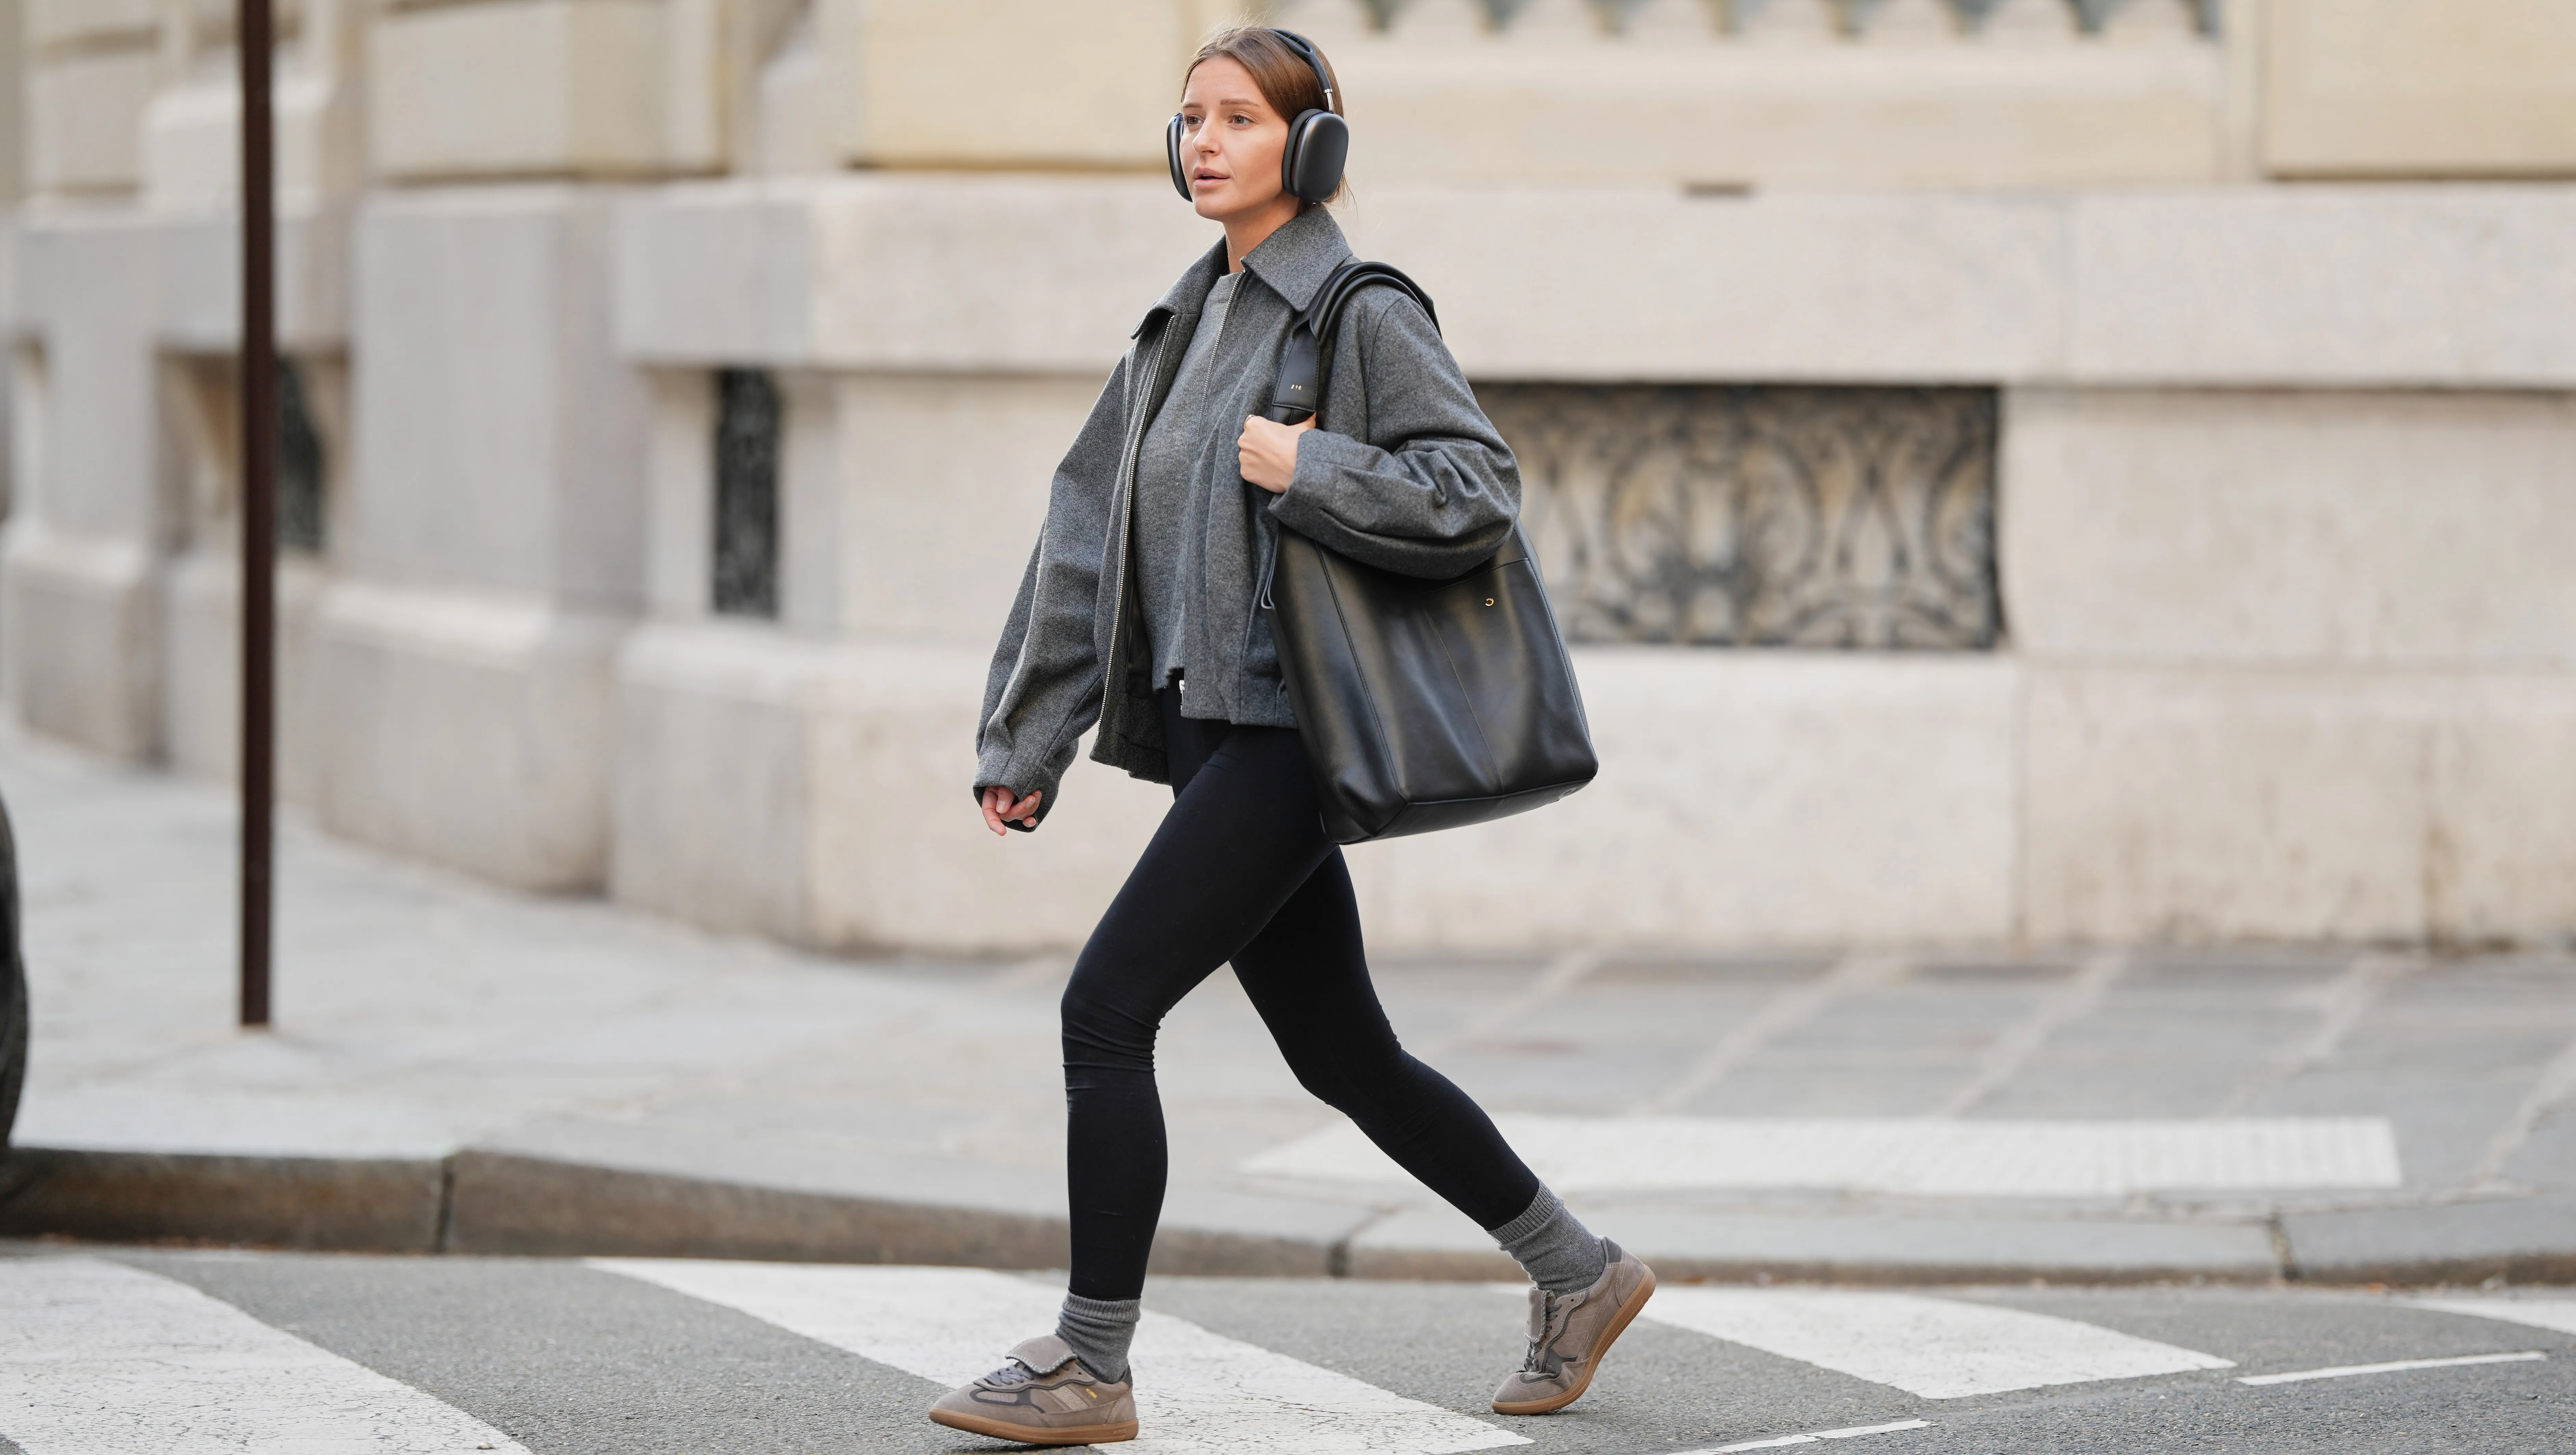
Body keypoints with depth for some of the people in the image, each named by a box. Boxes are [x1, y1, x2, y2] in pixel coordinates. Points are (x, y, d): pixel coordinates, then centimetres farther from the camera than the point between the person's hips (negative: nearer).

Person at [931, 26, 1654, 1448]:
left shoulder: (1365, 314, -8)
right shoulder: (1182, 325, 16)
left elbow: (1480, 489, -15)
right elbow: (1087, 534, 16)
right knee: (1343, 1059, 14)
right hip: (1211, 730, 9)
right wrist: (1025, 737, 12)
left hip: (1287, 731, -9)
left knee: (1107, 1006, -13)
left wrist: (1308, 468, -21)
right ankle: (1578, 1274, 27)